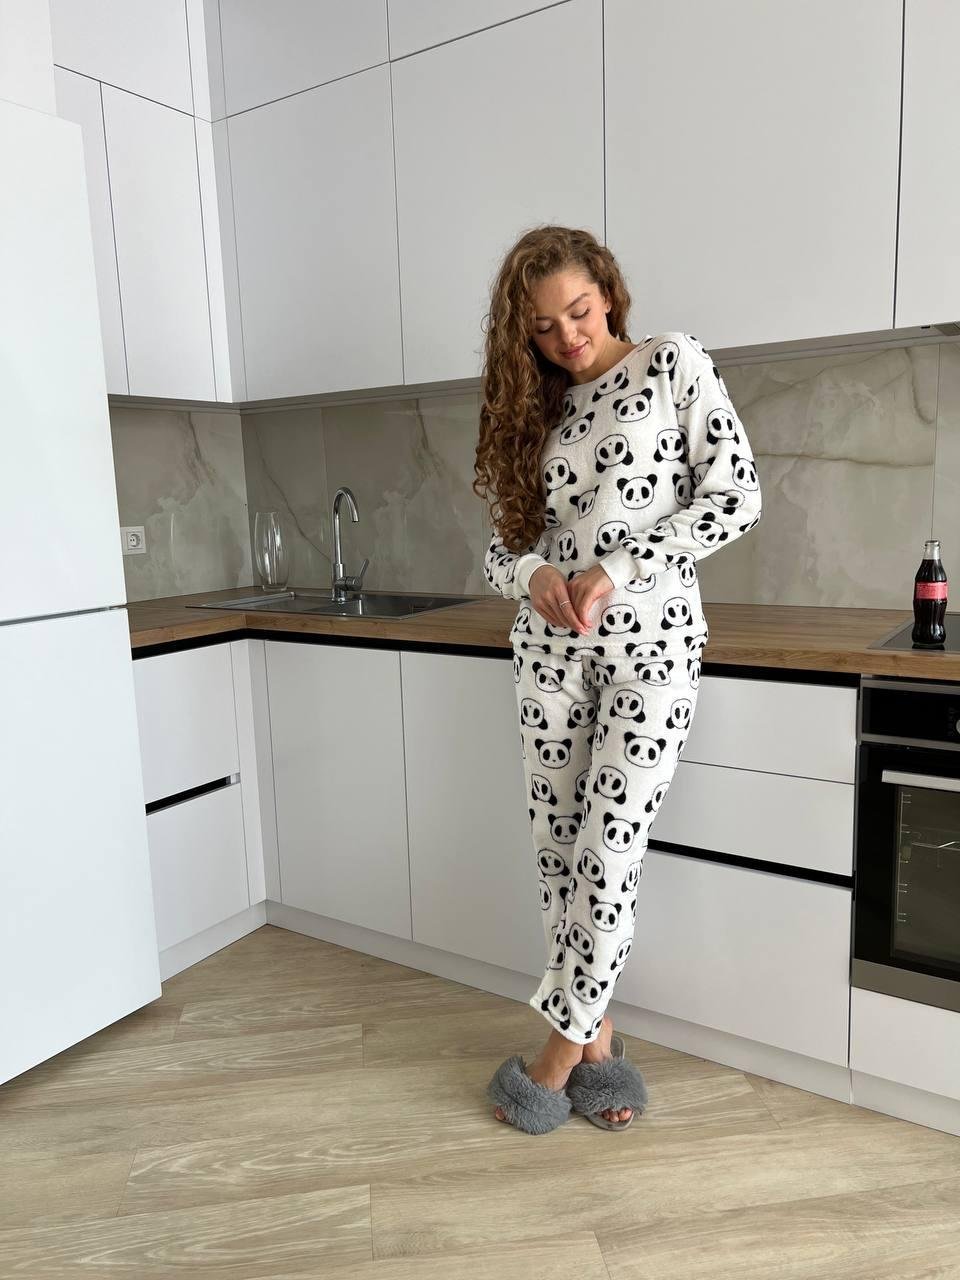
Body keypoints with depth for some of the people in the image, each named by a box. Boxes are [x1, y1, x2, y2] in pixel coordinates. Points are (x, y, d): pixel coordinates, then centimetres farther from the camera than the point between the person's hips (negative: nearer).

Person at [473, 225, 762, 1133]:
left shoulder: (672, 362, 2)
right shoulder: (537, 412, 13)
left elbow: (734, 494, -8)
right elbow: (503, 547, 10)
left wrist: (615, 570, -15)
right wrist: (535, 576, -14)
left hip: (652, 641, -4)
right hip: (551, 646, 5)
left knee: (608, 857, -4)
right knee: (556, 847, 7)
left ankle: (563, 1049, 16)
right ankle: (596, 1035, 24)